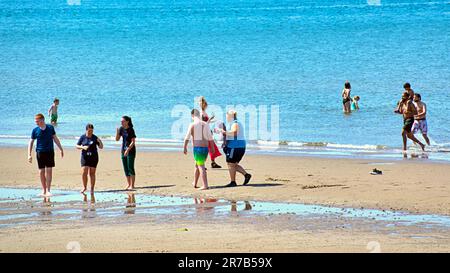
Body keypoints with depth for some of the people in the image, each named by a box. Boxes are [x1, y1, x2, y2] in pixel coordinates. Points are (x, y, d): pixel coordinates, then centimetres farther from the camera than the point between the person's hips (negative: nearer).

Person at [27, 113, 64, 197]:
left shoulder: (50, 128, 0)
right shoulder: (35, 130, -1)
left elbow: (55, 139, 9)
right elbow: (31, 142, 4)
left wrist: (61, 149, 11)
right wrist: (29, 155, -2)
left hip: (49, 152, -1)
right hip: (40, 152, 1)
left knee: (49, 170, -6)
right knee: (41, 171, 3)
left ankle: (48, 190, -3)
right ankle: (44, 190, 13)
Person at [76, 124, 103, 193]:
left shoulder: (95, 138, 1)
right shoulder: (82, 137, 2)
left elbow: (101, 147, 3)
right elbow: (77, 146, 5)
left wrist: (100, 142, -18)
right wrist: (83, 147, -14)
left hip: (93, 158, 0)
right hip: (85, 157, 0)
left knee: (92, 173, 2)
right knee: (84, 173, -8)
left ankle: (92, 189, 10)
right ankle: (84, 187, 10)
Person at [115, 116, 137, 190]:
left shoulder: (131, 130, -11)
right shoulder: (121, 129, 6)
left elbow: (133, 142, -15)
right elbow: (117, 139, 8)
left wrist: (128, 150, -24)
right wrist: (117, 131, -9)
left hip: (131, 150, -7)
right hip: (123, 150, 7)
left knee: (130, 168, -7)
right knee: (126, 168, 7)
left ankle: (132, 185, -5)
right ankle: (129, 184, 14)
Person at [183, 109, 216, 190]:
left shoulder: (192, 125, -6)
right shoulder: (205, 124, 4)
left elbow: (187, 137, -6)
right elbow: (210, 138, 4)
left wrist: (185, 148, 3)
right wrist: (212, 148, 12)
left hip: (197, 147, -5)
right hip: (205, 147, 5)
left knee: (201, 167, -3)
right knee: (197, 165, 20)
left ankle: (205, 185, -9)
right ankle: (195, 183, 29)